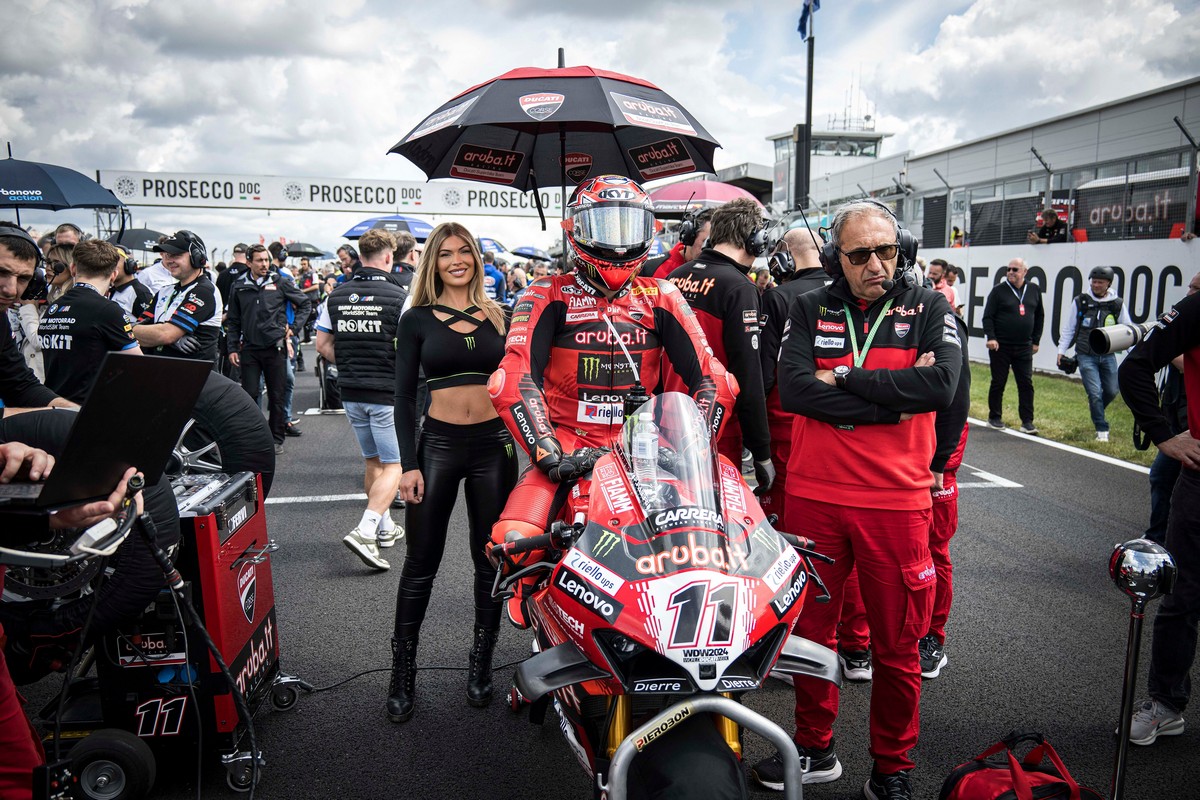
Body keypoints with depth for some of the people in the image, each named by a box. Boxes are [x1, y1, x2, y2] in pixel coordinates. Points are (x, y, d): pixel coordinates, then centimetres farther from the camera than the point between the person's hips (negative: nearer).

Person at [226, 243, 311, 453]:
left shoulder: (280, 282, 2)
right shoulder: (239, 288, 7)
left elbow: (304, 303, 11)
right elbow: (233, 321, 12)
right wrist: (232, 348, 4)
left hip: (275, 347, -1)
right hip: (249, 349, 1)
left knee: (277, 396, 5)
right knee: (249, 394, 0)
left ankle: (276, 438, 15)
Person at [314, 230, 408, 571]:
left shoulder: (336, 296, 4)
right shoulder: (399, 297, -12)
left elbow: (322, 344, 7)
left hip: (351, 392, 6)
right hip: (387, 393, -6)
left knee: (372, 460, 19)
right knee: (394, 464, 1)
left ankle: (385, 528, 30)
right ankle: (365, 531, -14)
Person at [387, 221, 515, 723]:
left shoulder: (498, 317, 8)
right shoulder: (417, 319, 2)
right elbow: (404, 397, 0)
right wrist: (409, 465, -7)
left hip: (495, 445, 2)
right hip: (438, 443, -2)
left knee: (491, 559, 9)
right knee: (421, 563, 5)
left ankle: (481, 663, 25)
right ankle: (403, 670, 20)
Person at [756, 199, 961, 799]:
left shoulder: (929, 308, 2)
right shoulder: (810, 310, 5)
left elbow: (942, 384, -16)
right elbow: (793, 388, -11)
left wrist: (844, 379, -13)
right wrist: (895, 397, -15)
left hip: (896, 501, -1)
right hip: (814, 497, 2)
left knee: (897, 645, 9)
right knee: (810, 627, 14)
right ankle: (815, 749, 34)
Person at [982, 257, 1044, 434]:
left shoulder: (1034, 290, 8)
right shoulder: (999, 290, -3)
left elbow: (1040, 316, 15)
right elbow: (988, 316, -5)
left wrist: (1035, 341, 11)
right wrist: (991, 337, -17)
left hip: (1024, 347, 3)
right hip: (1000, 346, -3)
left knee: (1026, 383, 1)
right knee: (998, 382, 5)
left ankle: (1027, 421, 5)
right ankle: (994, 417, 17)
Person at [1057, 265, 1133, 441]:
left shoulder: (1117, 304, 3)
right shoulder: (1080, 301, 0)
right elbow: (1068, 328, 6)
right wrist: (1062, 350, 3)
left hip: (1108, 356, 2)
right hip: (1086, 356, -2)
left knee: (1111, 391, 8)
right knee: (1095, 392, -7)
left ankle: (1096, 408, 41)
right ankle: (1102, 430, 4)